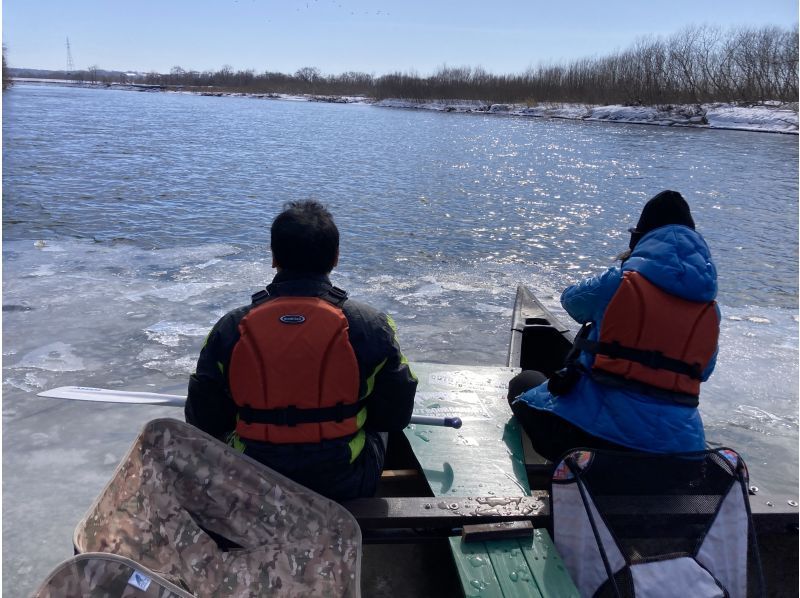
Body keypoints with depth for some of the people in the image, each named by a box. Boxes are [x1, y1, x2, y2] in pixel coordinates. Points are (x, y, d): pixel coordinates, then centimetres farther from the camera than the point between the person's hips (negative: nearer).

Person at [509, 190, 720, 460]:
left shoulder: (620, 280, -8)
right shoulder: (710, 308, 3)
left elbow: (571, 300, 12)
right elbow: (703, 372, 14)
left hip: (593, 427, -4)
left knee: (523, 384, 19)